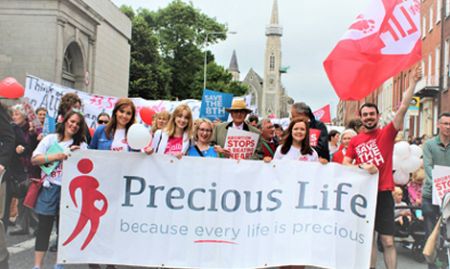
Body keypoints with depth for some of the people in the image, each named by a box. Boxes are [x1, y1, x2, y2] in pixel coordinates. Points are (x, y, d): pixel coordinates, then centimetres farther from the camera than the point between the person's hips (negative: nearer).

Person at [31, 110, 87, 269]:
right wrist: (56, 156, -12)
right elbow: (34, 160, -2)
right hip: (50, 188, -1)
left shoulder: (81, 145, 11)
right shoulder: (50, 139, 6)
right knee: (44, 226, 0)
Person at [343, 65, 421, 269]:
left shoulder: (387, 133, 0)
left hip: (383, 193, -2)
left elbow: (403, 108, -8)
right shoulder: (355, 141, 6)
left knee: (388, 241, -2)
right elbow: (345, 164, 5)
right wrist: (362, 167, -13)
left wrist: (412, 83, -14)